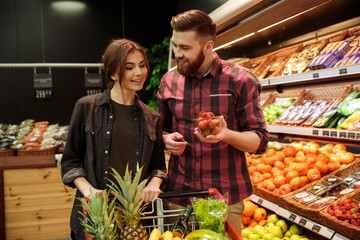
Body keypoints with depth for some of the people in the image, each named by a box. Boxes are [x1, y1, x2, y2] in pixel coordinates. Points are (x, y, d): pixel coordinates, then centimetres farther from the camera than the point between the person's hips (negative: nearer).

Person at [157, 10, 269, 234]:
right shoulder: (169, 81, 4)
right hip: (178, 196, 3)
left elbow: (259, 141, -7)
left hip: (226, 197, -3)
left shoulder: (241, 80, -7)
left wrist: (226, 135, -26)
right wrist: (167, 140, -6)